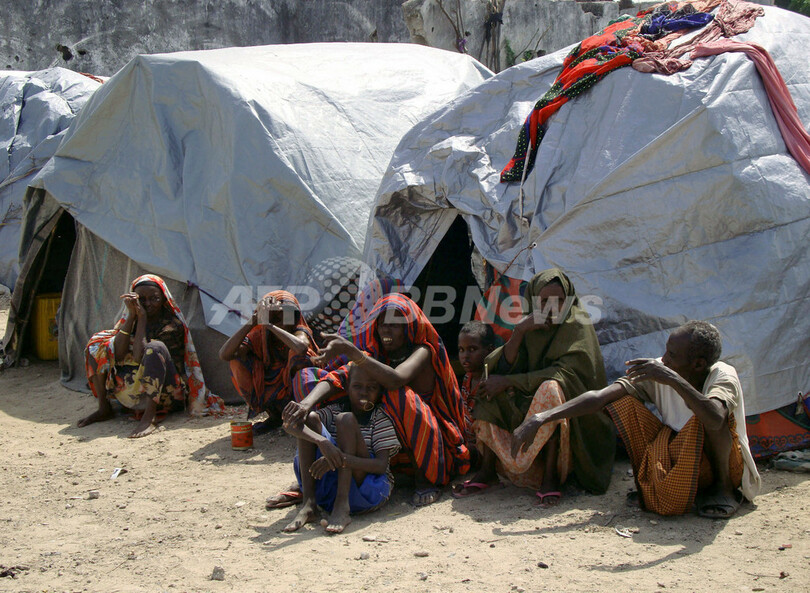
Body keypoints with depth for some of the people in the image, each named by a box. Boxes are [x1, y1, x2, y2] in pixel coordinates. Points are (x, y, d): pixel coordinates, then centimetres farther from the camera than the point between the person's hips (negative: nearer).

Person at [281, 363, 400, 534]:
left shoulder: (380, 417, 3)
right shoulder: (334, 411, 11)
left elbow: (382, 465, -12)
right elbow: (289, 424, -7)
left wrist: (342, 459, -28)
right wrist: (321, 440, -28)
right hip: (328, 486, 3)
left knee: (346, 419, -18)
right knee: (310, 419, -9)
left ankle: (342, 507, -31)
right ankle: (309, 503, -19)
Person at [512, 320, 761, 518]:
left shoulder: (723, 376, -23)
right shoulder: (655, 373, -14)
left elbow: (715, 419, -47)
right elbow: (599, 397, -23)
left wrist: (674, 379, -53)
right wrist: (541, 418, -32)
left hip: (721, 464, -3)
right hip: (675, 459, 4)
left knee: (708, 416, -35)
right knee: (623, 400, -12)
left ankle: (723, 488, -9)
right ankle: (650, 483, -1)